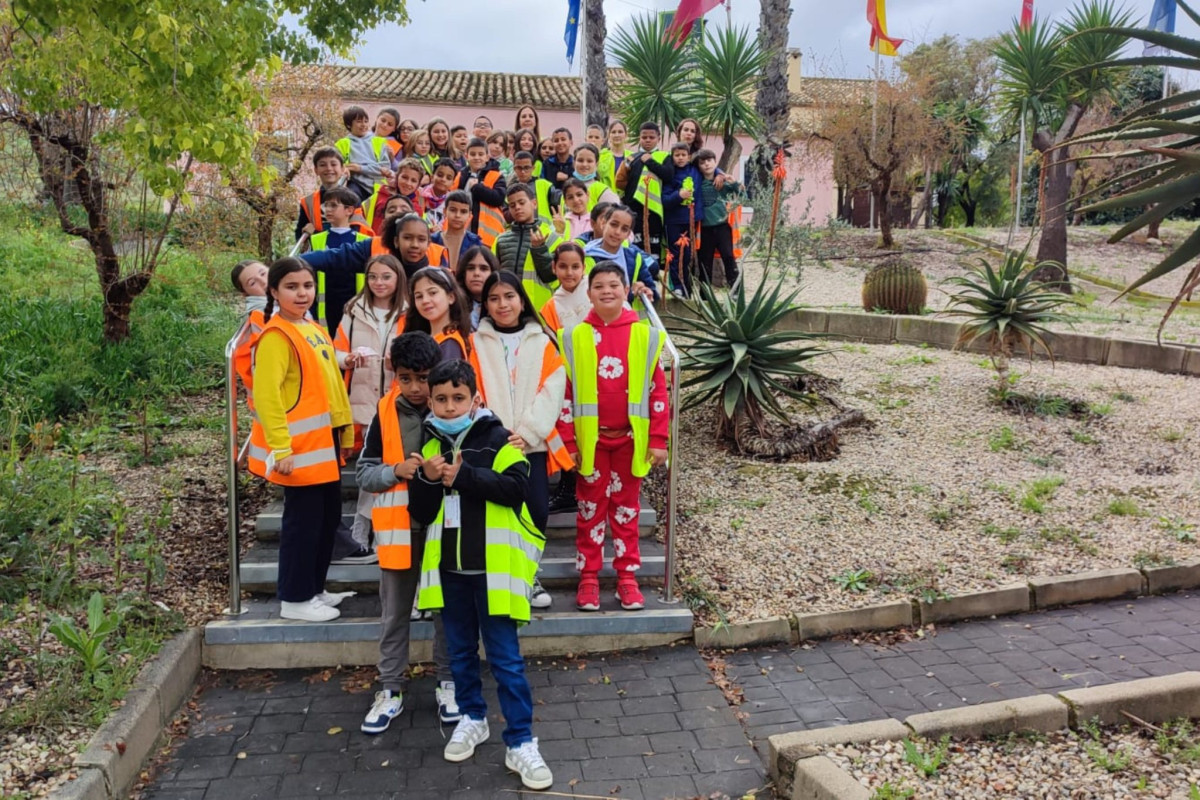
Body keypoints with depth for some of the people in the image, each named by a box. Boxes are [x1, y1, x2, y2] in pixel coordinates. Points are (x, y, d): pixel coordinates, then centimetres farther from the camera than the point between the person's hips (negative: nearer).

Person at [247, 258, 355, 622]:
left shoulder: (316, 330, 13)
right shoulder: (276, 335, -14)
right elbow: (266, 395, -21)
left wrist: (345, 428, 15)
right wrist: (280, 447, -25)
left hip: (325, 442, 9)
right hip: (299, 447, -9)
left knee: (329, 517, 16)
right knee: (303, 520, 0)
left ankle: (314, 589, 30)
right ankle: (295, 599, 14)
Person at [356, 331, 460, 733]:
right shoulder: (384, 413, -3)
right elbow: (363, 473, 0)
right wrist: (396, 470, -18)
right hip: (399, 526, 1)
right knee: (394, 611, 12)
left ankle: (448, 681, 28)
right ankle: (391, 689, 25)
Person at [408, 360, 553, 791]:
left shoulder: (498, 440, -7)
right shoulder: (430, 447, 6)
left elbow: (516, 486, -20)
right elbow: (420, 514, 4)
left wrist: (463, 475, -24)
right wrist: (427, 480, -15)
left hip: (492, 567, -5)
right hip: (449, 568, 5)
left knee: (505, 657, 0)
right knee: (460, 651, 18)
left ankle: (520, 742, 10)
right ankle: (472, 718, 38)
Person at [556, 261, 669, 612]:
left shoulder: (645, 336, 0)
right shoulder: (574, 337, 0)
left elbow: (657, 391, 0)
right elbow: (564, 394, 1)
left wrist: (658, 439, -3)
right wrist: (567, 442, -3)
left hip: (630, 438, 0)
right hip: (590, 438, 0)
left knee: (627, 508, 10)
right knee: (591, 507, 8)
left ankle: (627, 578, 19)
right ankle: (588, 578, 17)